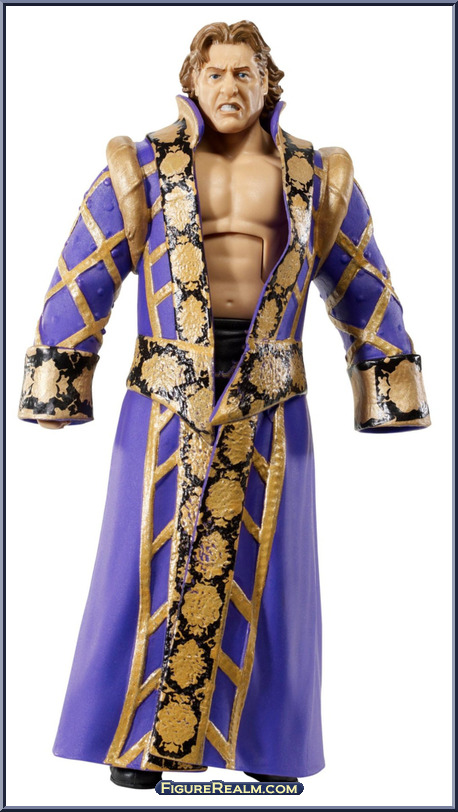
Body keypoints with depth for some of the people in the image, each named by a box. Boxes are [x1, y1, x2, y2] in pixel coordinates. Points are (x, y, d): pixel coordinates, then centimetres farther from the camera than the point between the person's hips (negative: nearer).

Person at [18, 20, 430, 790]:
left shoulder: (312, 175, 8)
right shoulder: (146, 166, 3)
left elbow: (364, 288, 11)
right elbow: (81, 280, 2)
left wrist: (387, 388, 8)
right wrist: (58, 386, -2)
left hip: (268, 397, 2)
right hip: (169, 394, -1)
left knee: (261, 564, 7)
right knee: (158, 557, 4)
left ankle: (263, 738, 25)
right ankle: (143, 735, 22)